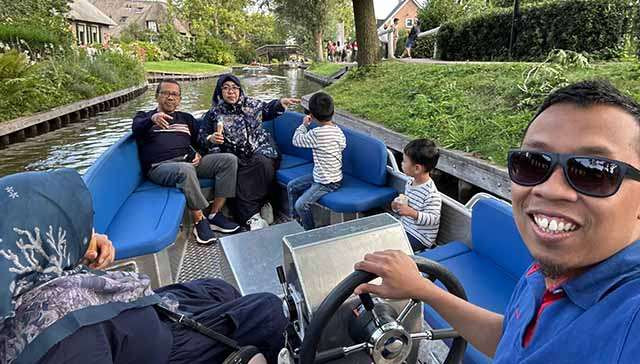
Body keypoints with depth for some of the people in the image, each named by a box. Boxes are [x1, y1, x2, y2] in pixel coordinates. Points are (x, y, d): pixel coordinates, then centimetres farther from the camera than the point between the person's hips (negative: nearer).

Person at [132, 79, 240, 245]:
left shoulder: (186, 118, 28)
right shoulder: (144, 117, 16)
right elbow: (137, 128, -8)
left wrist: (198, 154, 1)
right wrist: (152, 118, -31)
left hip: (189, 161, 5)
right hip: (161, 167, -4)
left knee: (229, 160, -17)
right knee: (185, 170, -40)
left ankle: (215, 215, -18)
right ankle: (199, 221, -25)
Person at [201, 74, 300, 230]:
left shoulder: (251, 104, 11)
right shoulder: (213, 114, 8)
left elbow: (267, 109, 29)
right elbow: (202, 137, 11)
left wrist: (281, 103, 12)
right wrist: (211, 139, -11)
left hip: (260, 150, 1)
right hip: (234, 157, -1)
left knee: (263, 164, -34)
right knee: (238, 177, -33)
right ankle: (252, 215, -28)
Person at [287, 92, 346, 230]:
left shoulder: (316, 133, -27)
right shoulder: (337, 130, -2)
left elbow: (296, 140, -11)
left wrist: (304, 124, 4)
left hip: (327, 182, -10)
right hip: (320, 176, 10)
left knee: (301, 205, -17)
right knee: (291, 186, 15)